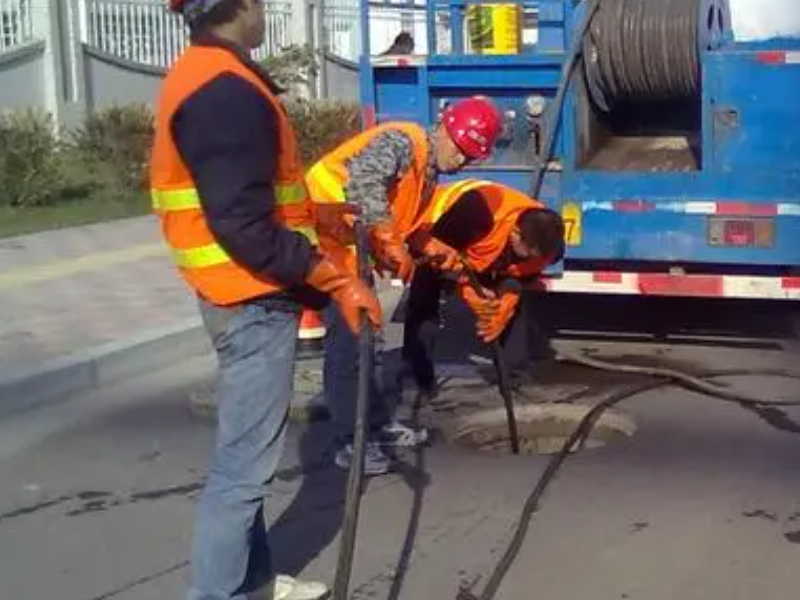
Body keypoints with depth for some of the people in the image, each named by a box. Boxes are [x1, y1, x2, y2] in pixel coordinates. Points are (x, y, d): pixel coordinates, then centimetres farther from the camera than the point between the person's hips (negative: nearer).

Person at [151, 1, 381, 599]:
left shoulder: (200, 76, 11)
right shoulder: (226, 91, -21)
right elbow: (245, 226, -26)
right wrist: (337, 281, -21)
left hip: (241, 292, 11)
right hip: (253, 298, -11)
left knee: (245, 453, 18)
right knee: (245, 462, -4)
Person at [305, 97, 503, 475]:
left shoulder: (428, 175, 14)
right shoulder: (403, 140, -17)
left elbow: (406, 223, 15)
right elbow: (364, 183, -34)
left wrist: (436, 250, 0)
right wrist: (391, 243, -35)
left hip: (352, 250, 10)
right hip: (325, 239, -10)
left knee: (360, 334, 18)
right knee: (346, 338, -8)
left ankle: (379, 424, 30)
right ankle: (352, 444, -1)